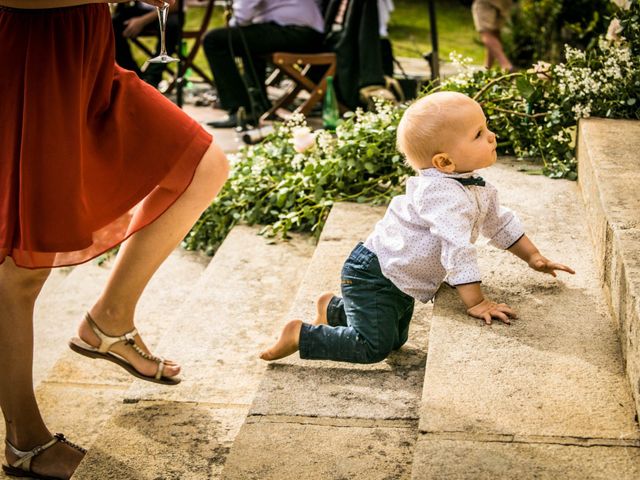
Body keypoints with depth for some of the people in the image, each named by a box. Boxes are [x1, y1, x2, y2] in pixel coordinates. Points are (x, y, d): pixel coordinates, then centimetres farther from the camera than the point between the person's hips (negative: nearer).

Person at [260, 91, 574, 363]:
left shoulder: (475, 188, 0)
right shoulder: (444, 195, -32)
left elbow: (499, 222, 16)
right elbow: (457, 250, -37)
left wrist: (533, 257, 14)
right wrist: (476, 303, -35)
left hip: (400, 282, 10)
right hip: (371, 275, -10)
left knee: (395, 340, 24)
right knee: (374, 347, -17)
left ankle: (335, 309, 42)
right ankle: (301, 335, -2)